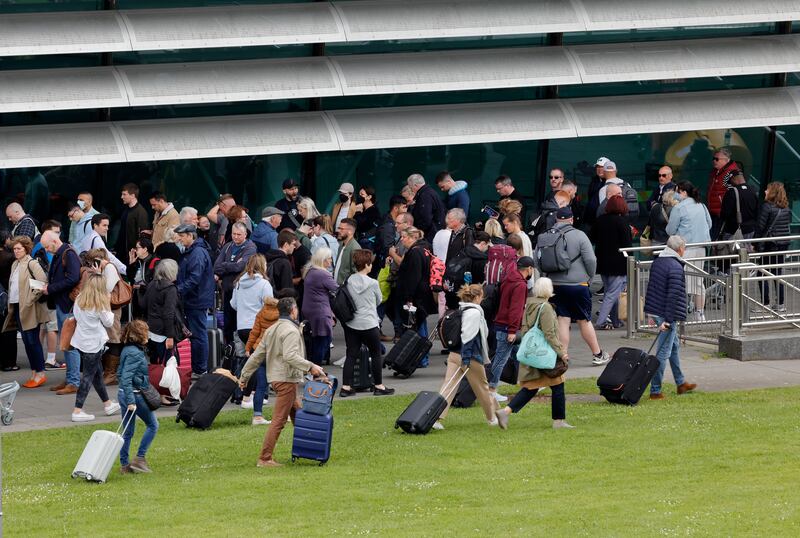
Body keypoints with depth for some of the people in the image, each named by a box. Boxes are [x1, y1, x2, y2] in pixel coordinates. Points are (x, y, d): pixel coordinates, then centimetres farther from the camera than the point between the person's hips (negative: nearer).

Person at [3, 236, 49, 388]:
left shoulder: (32, 263, -10)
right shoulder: (15, 265, 15)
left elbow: (43, 282, -19)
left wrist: (32, 298, -16)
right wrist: (11, 305, 13)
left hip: (29, 308, -8)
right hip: (18, 307, 8)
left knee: (32, 340, -6)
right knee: (26, 341, 9)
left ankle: (40, 374, 0)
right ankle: (34, 374, 14)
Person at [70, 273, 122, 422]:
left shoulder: (79, 300, 0)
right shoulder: (99, 303, -15)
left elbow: (76, 316, 10)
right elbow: (108, 322, -6)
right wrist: (107, 304, 0)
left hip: (80, 341, 7)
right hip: (93, 343, -7)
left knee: (97, 372, 19)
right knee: (88, 375, -2)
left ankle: (107, 404, 32)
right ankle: (77, 411, -7)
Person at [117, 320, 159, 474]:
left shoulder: (128, 350, 10)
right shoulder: (134, 353, -20)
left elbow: (121, 373, 18)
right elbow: (126, 378, -25)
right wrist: (131, 401, -27)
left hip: (124, 394, 9)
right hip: (135, 395, -9)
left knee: (128, 431, 14)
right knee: (152, 425, 5)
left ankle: (124, 464, 17)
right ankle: (139, 458, 4)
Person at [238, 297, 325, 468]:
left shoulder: (271, 330, 15)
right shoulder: (291, 331, -13)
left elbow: (257, 356, 17)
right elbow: (290, 356, -26)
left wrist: (244, 376, 20)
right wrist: (310, 367, -26)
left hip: (275, 377, 10)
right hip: (287, 379, -10)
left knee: (297, 414, 20)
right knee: (279, 420, -9)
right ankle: (265, 458, -11)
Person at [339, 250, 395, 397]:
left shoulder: (349, 282, -2)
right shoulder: (372, 283, -12)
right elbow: (379, 301, 4)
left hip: (351, 324, 4)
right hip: (369, 324, -4)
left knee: (351, 355, 6)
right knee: (376, 354, 11)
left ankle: (346, 387, 2)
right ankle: (379, 386, 17)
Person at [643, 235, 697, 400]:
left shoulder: (657, 262, 9)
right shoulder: (676, 267, -19)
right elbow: (673, 295, -23)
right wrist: (668, 320, -24)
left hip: (655, 311, 10)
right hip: (666, 314, -10)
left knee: (675, 345, 23)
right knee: (663, 353, -4)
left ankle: (681, 383, 34)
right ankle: (655, 391, -3)